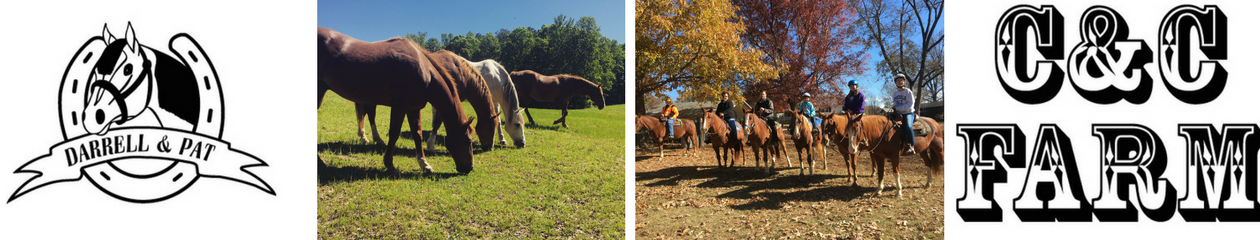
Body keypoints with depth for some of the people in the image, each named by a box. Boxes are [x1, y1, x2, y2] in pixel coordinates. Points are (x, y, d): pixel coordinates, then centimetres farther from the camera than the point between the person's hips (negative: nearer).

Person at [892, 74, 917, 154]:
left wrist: (898, 108, -16)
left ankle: (912, 146, -28)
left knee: (908, 126, -33)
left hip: (908, 113, -6)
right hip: (898, 114, 6)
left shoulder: (908, 91, -3)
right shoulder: (894, 93, 15)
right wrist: (894, 109, -4)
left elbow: (910, 104, -12)